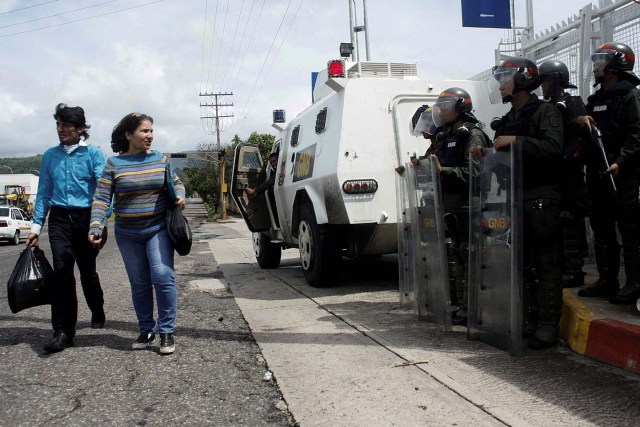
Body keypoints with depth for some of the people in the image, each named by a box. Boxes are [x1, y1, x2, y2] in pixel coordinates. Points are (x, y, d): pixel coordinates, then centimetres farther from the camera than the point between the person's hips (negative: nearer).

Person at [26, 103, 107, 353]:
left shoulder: (93, 154, -1)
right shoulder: (50, 156, 10)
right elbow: (44, 192, 13)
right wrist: (36, 225, 7)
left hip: (86, 217, -2)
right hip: (59, 218, 2)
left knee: (87, 271, 9)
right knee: (61, 270, -12)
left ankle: (97, 313, 35)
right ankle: (63, 331, -7)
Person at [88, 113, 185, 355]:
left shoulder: (160, 159, 3)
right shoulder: (114, 163, -2)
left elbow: (176, 183, 16)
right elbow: (101, 198, -5)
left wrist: (179, 196, -7)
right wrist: (95, 227, -18)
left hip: (158, 229, 0)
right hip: (127, 234, 1)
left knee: (163, 277, -12)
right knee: (139, 285, 9)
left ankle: (167, 332, 0)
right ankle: (146, 330, 23)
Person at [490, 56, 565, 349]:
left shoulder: (545, 112, -5)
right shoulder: (509, 119, 19)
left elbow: (554, 147, -22)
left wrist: (516, 141, -23)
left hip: (542, 196, -8)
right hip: (515, 196, 8)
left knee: (547, 263, -4)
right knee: (523, 261, 10)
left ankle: (548, 324, 0)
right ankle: (530, 317, 19)